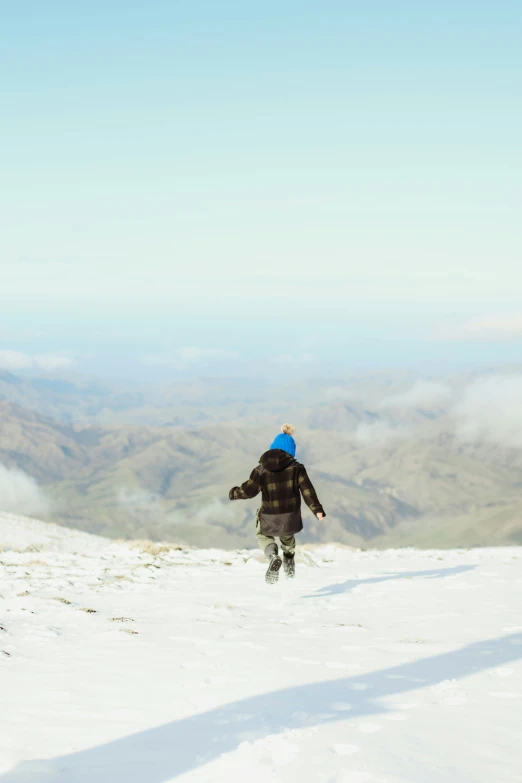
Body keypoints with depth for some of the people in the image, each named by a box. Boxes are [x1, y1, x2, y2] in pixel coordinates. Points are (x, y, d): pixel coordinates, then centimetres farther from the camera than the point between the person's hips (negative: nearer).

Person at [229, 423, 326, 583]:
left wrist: (234, 493, 14)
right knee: (287, 536, 35)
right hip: (291, 516, 2)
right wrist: (317, 509, -4)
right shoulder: (296, 468, -6)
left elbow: (248, 490, -5)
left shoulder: (261, 469, -8)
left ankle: (273, 556, -2)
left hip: (269, 517, -2)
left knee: (263, 535, 26)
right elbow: (307, 489, -9)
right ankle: (289, 561, 36)